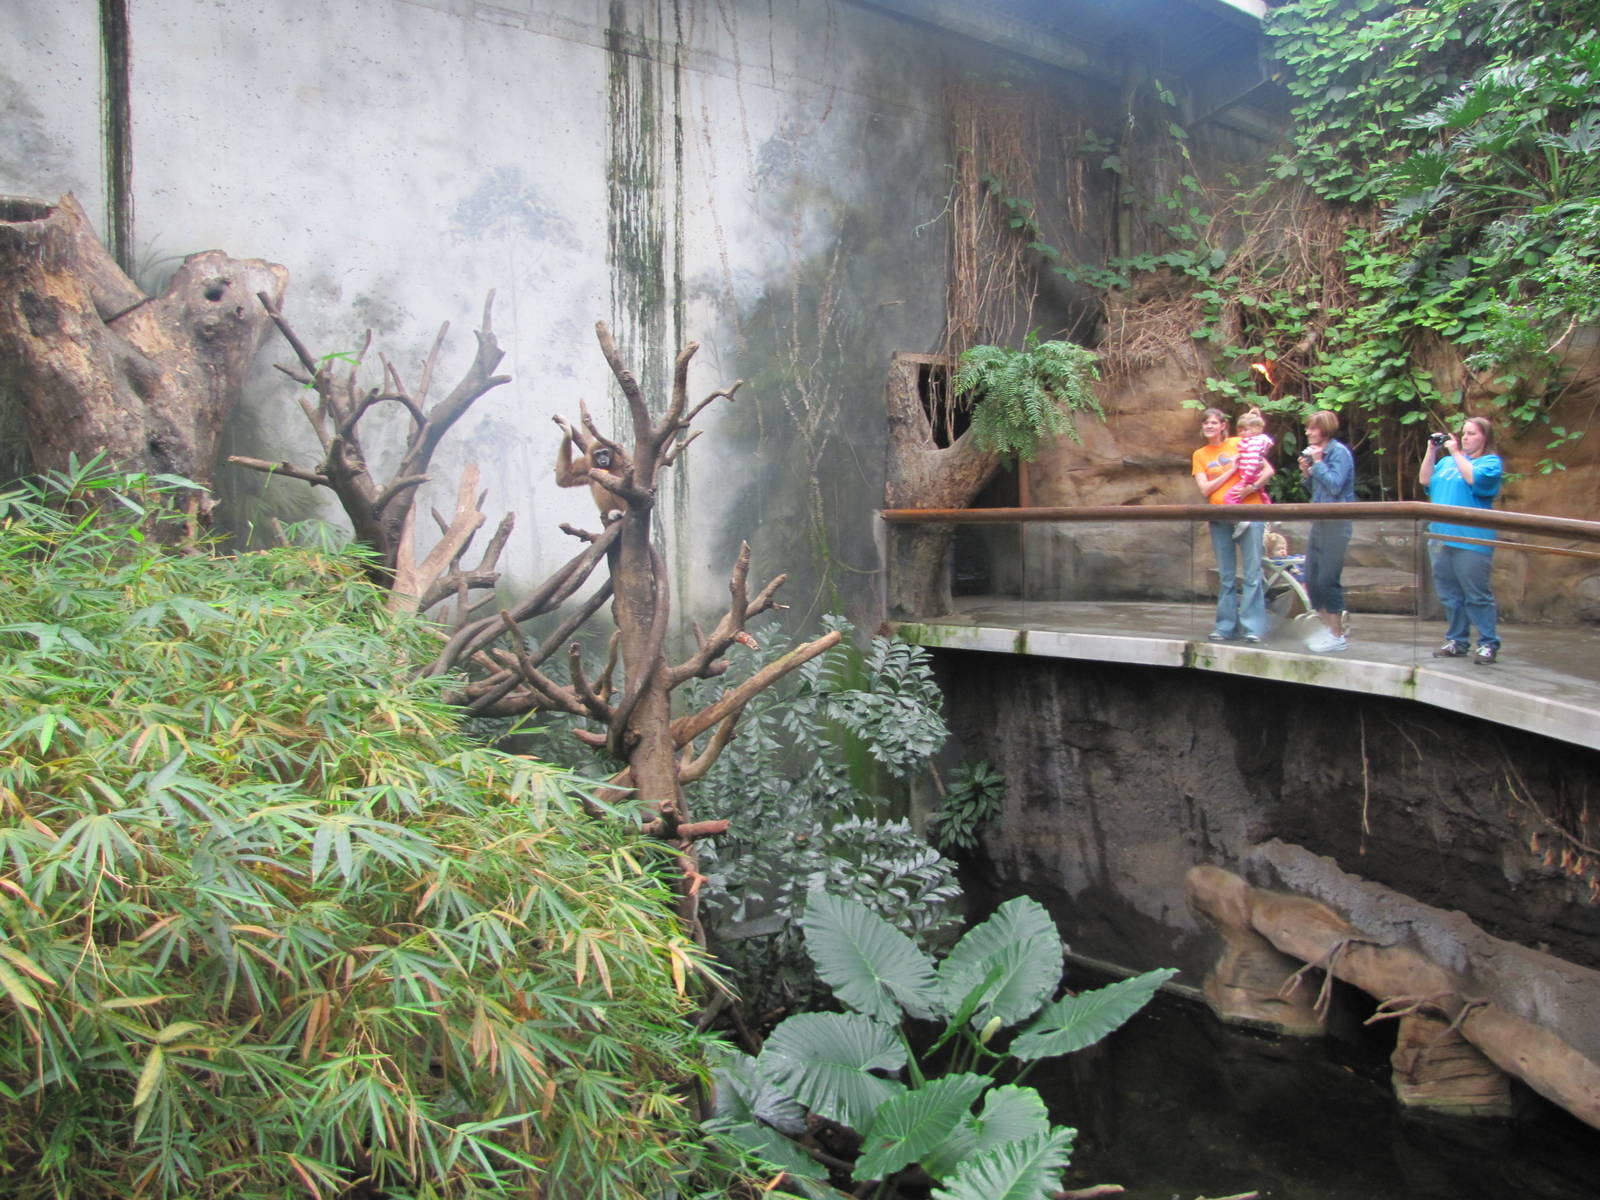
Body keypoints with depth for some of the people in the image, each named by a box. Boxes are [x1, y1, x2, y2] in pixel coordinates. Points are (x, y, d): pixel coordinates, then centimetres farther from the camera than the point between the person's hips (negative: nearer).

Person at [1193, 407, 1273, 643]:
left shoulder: (1239, 444, 5)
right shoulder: (1199, 455, 11)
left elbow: (1268, 470, 2)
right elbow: (1205, 489, 0)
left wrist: (1252, 487, -15)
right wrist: (1232, 470, -7)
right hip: (1220, 518, 3)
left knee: (1252, 572, -6)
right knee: (1226, 576, 7)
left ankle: (1253, 626, -4)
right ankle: (1226, 626, 12)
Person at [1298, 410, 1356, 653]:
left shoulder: (1339, 452, -10)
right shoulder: (1316, 452, 13)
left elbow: (1334, 485, -21)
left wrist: (1317, 463, -13)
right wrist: (1306, 472, 3)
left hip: (1336, 522, -9)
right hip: (1319, 521, 9)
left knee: (1328, 580, -7)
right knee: (1312, 580, 10)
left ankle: (1338, 636, 2)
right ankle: (1327, 628, 22)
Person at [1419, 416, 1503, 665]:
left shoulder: (1491, 462, 1)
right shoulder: (1447, 461, 18)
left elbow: (1475, 478, -18)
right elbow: (1425, 480, 8)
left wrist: (1456, 453, -9)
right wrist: (1432, 451, 3)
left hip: (1471, 540, -6)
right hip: (1441, 537, 6)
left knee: (1477, 595, -7)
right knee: (1449, 594, 10)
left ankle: (1489, 644, 0)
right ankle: (1457, 641, 17)